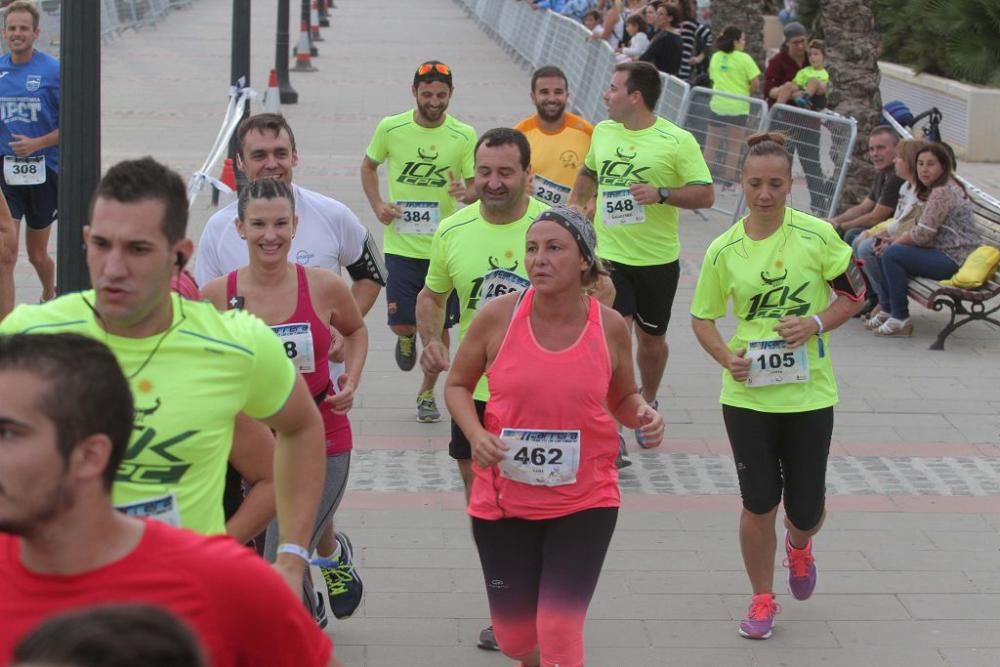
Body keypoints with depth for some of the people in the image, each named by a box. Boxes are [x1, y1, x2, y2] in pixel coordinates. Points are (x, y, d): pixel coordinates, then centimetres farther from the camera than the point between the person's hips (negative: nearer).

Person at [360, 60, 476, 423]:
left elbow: (477, 186, 0)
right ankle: (407, 338, 35)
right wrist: (377, 204, -1)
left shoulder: (464, 135, -5)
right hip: (401, 245, 0)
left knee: (439, 326, 6)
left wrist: (467, 193, -24)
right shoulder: (390, 128, -3)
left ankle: (427, 393, 27)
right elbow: (368, 166, 14)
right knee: (402, 323, -4)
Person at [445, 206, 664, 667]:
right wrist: (475, 434, -15)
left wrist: (644, 416, -13)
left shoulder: (609, 327, -7)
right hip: (504, 499, 1)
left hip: (585, 502, -1)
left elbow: (622, 399, 10)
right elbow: (457, 385, 4)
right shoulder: (498, 316, -10)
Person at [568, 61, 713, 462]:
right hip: (609, 255, 2)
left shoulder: (677, 140, -10)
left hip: (658, 259, -1)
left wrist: (661, 194, -24)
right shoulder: (603, 132, 4)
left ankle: (647, 404, 43)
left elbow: (705, 195, -11)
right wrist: (574, 204, 20)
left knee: (651, 339, 15)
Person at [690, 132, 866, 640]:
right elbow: (703, 318, 6)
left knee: (805, 510, 6)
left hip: (810, 394, 0)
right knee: (758, 504, 2)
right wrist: (727, 357, -12)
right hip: (747, 395, 0)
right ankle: (762, 599, 24)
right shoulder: (723, 250, -3)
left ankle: (799, 545, 44)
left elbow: (854, 294, 2)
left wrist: (816, 324, -15)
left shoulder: (817, 235, -7)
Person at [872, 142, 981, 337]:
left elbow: (922, 235, -19)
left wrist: (896, 242, -2)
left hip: (953, 261, -11)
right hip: (947, 255, 11)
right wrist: (895, 240, 4)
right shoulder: (936, 190, 17)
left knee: (892, 254, -19)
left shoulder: (942, 192, -17)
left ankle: (900, 319, -15)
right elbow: (924, 231, 17)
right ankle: (889, 310, 13)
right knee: (887, 253, 10)